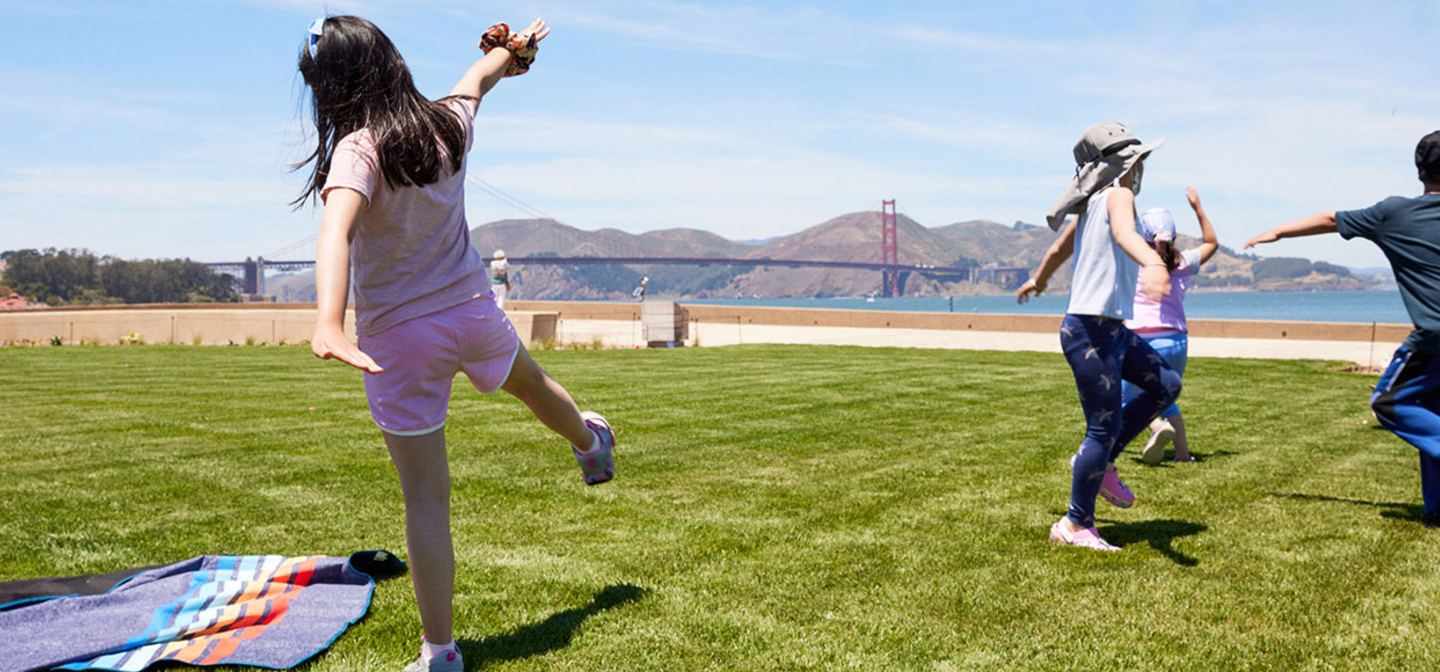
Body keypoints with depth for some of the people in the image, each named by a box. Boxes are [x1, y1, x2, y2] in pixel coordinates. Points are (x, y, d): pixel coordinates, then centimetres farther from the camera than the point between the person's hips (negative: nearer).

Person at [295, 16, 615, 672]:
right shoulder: (448, 122, -3)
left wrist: (328, 324, -52)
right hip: (472, 311, 5)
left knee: (425, 498, 3)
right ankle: (591, 440, 67)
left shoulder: (360, 149, -20)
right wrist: (508, 50, 42)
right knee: (528, 379, 36)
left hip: (399, 340, -5)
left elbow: (336, 232, -39)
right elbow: (478, 78, 21)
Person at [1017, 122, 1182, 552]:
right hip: (1091, 331, -10)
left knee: (1165, 386, 14)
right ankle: (1076, 526, 8)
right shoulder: (1117, 196, -10)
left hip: (1113, 330, 10)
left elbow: (1058, 248, 32)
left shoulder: (1092, 207, 16)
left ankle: (1101, 462, 20)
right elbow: (1123, 232, -34)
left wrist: (1038, 281, 52)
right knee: (1104, 427, -4)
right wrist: (1153, 263, -55)